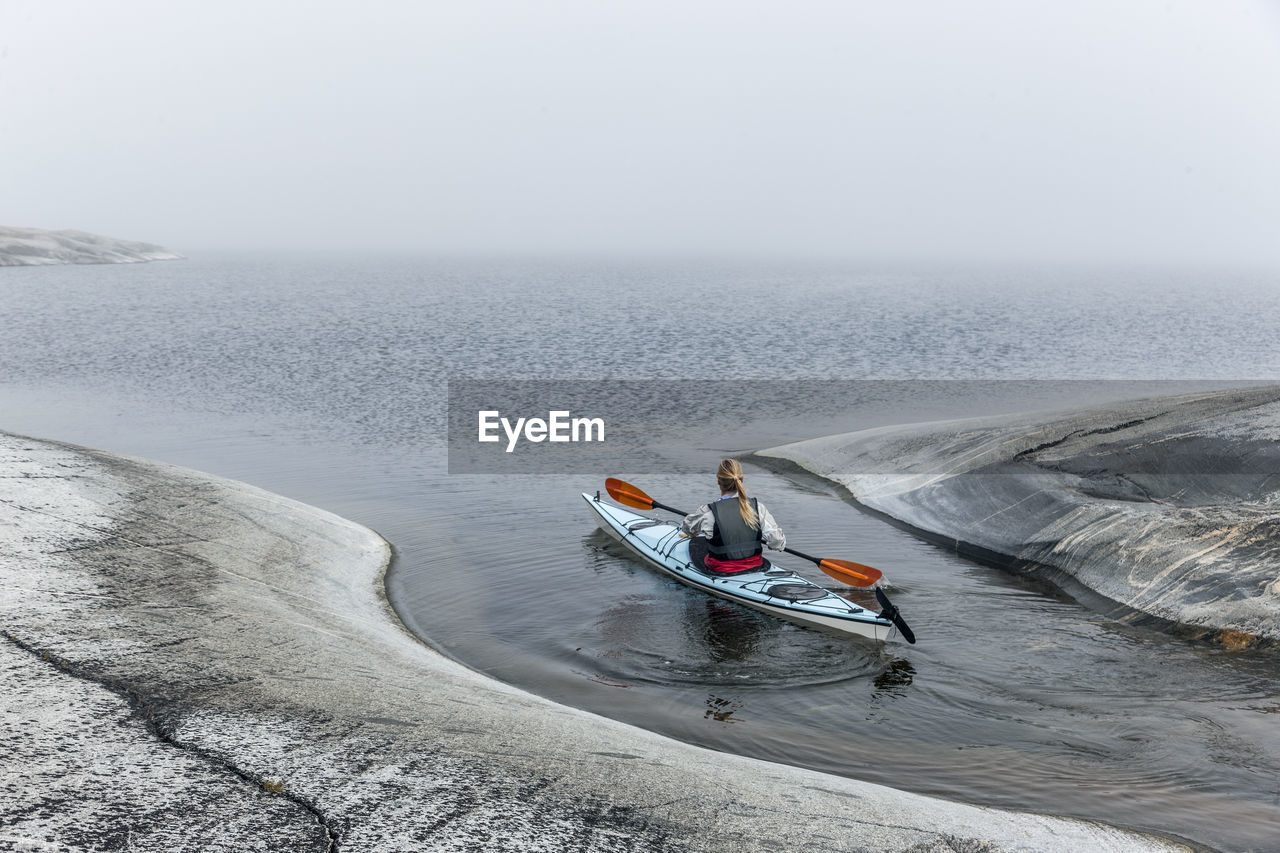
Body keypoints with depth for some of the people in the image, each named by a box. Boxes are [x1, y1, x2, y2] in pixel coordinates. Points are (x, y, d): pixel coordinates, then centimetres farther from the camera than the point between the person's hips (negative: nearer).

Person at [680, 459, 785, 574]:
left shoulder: (707, 512, -20)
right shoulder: (757, 507, -14)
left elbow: (686, 527, 2)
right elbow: (779, 543, -12)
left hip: (721, 570, -3)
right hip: (755, 567, 3)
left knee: (695, 542, 27)